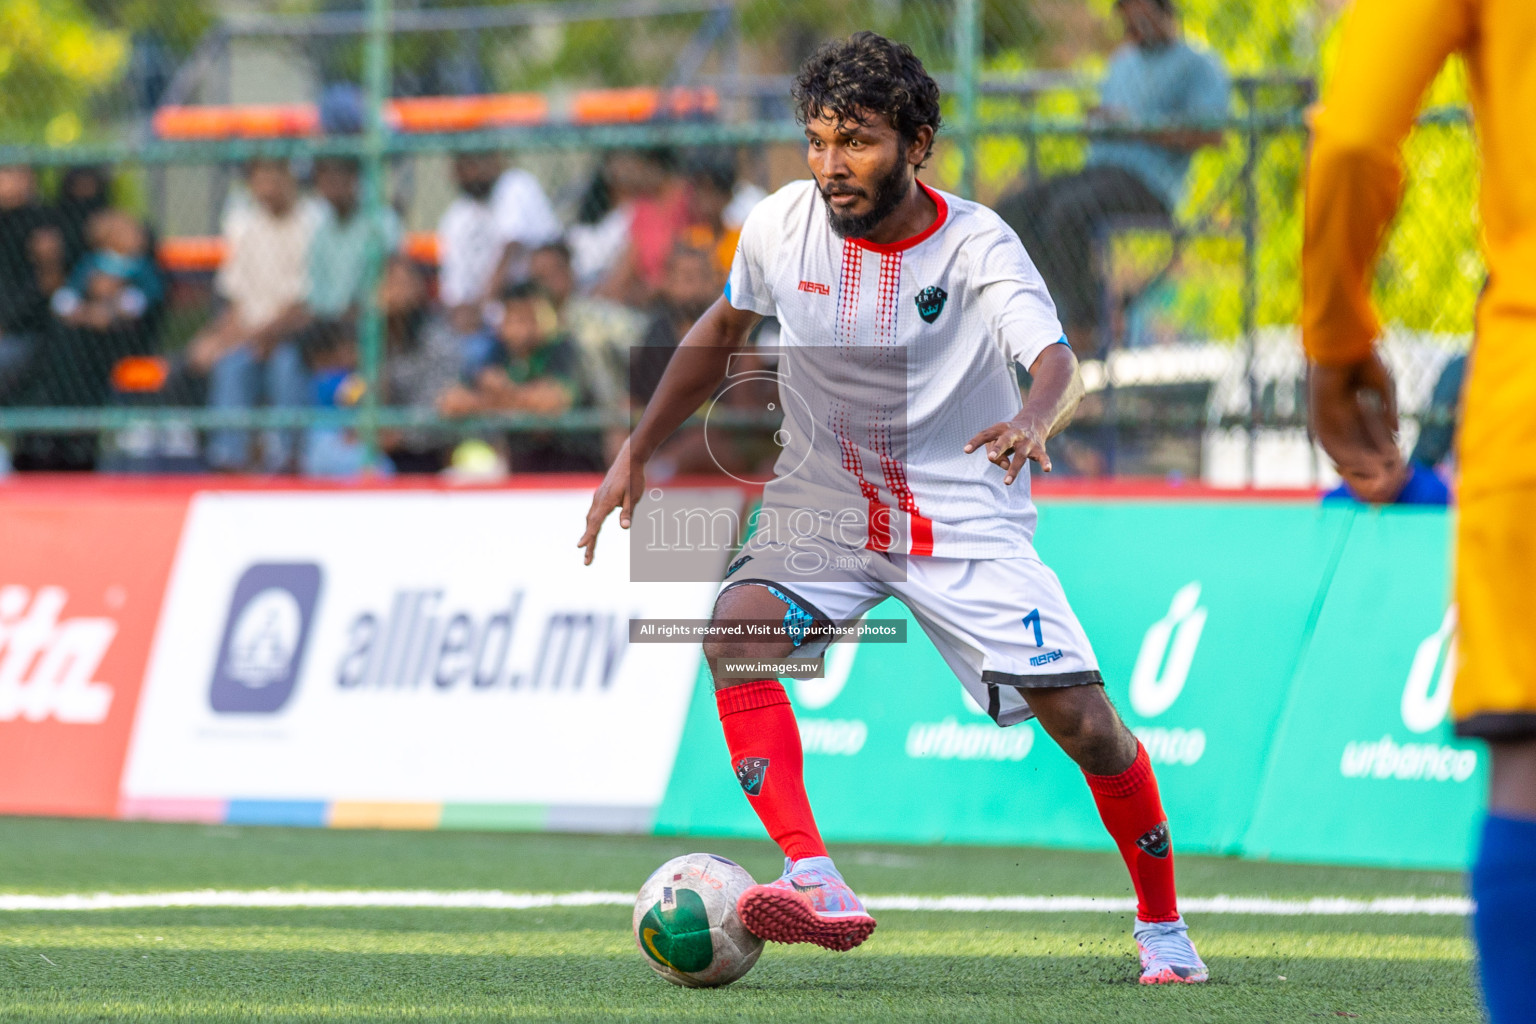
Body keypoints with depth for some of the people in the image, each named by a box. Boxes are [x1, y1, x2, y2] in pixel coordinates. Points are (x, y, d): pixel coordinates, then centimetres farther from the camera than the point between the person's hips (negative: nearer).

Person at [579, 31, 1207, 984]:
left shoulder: (976, 244, -17)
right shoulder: (783, 227, -8)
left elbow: (1059, 361, -33)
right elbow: (723, 330, 12)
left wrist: (1033, 419, -57)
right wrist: (637, 452, 10)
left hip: (966, 513, -2)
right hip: (824, 504, 2)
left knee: (1083, 719, -10)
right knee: (737, 631, -28)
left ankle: (1163, 926, 14)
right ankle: (817, 887, -35)